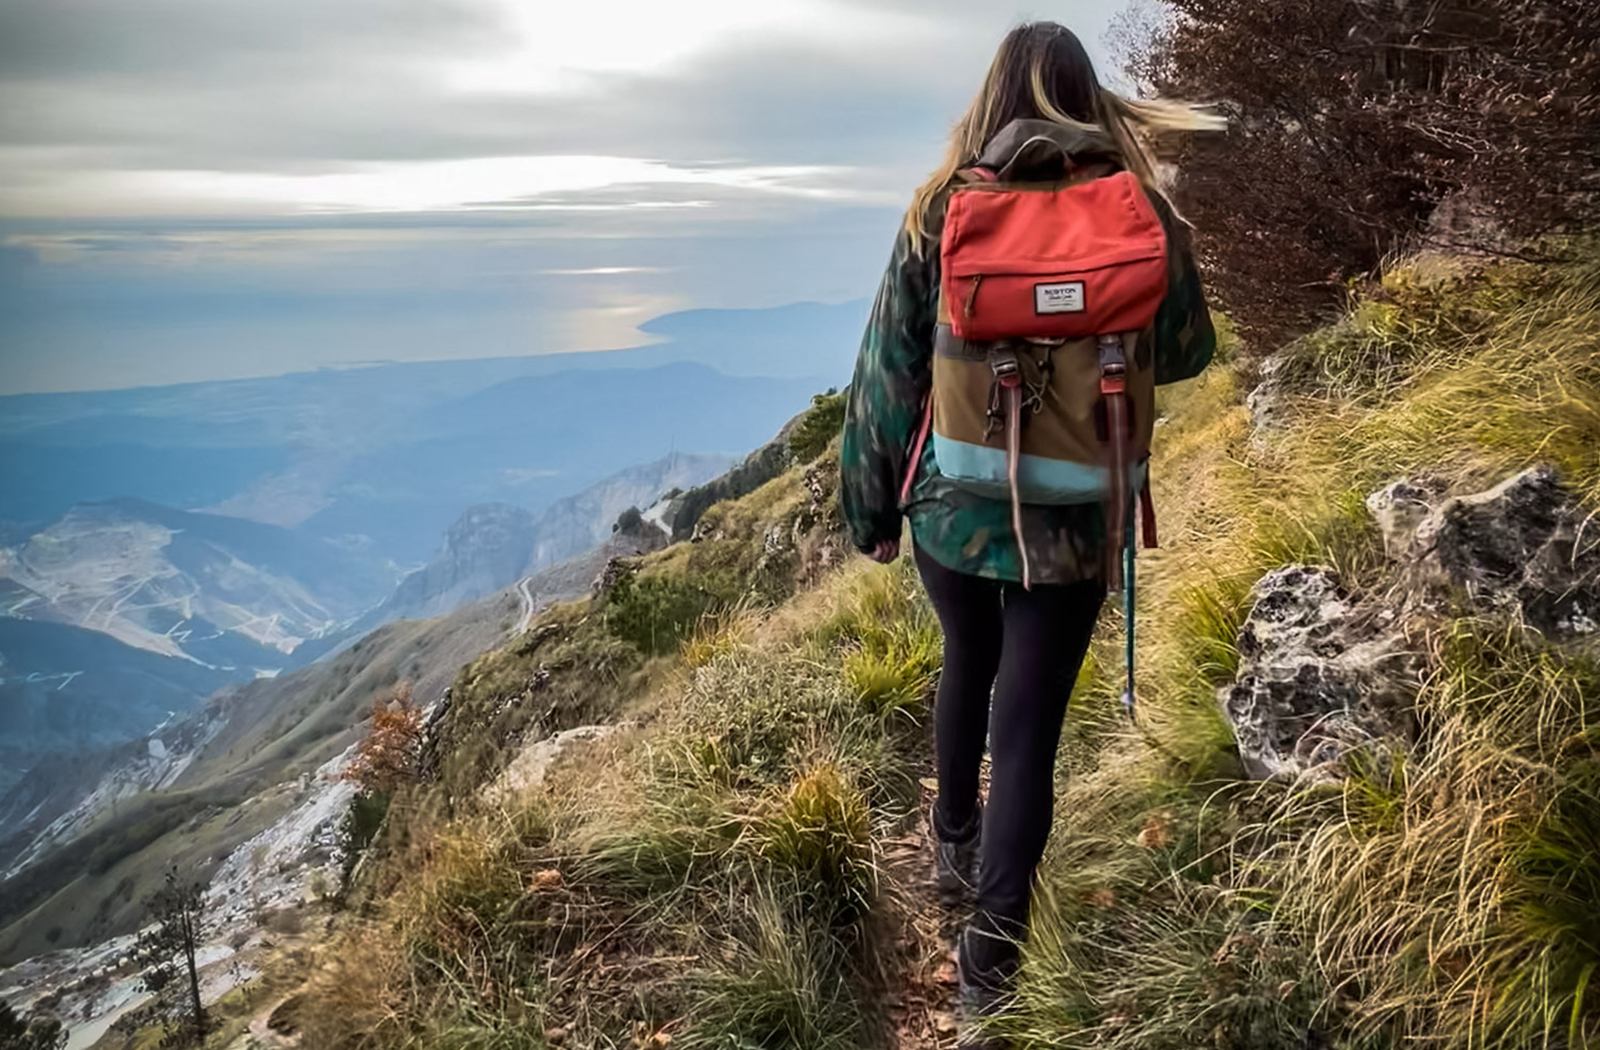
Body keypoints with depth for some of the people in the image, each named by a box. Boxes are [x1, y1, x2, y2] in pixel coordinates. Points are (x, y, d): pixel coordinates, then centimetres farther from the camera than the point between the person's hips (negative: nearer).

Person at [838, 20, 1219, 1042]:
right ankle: (993, 950, 12)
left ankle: (955, 845, 47)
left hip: (953, 504, 2)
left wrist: (872, 508, 8)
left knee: (969, 670, 27)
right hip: (1071, 520, -2)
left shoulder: (942, 211, -5)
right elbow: (1188, 354, 7)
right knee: (1028, 726, 6)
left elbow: (888, 374, -2)